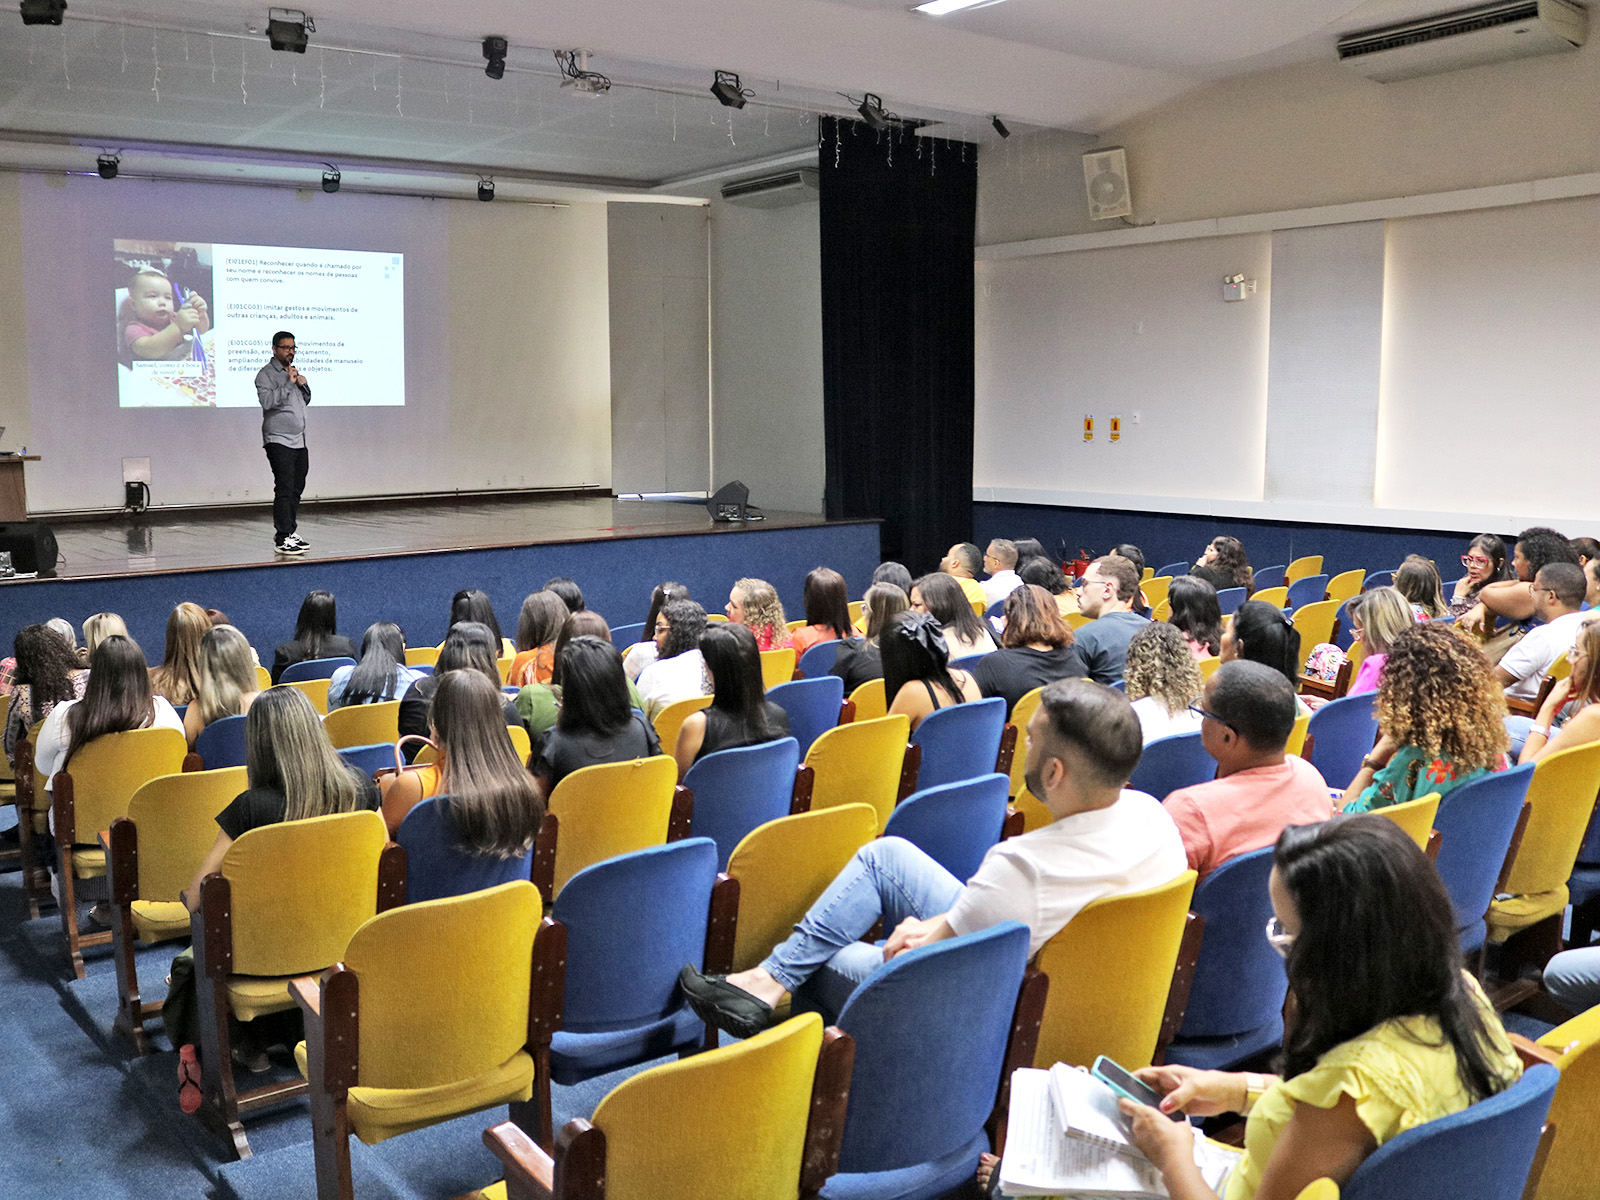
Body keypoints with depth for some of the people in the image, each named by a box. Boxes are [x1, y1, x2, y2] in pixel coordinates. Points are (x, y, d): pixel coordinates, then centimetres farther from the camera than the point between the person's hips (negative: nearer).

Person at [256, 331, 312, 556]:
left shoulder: (293, 372, 19)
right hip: (279, 441, -8)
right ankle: (282, 539, -14)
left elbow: (306, 401, 26)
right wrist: (288, 383, -18)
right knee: (284, 490, -12)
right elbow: (267, 401, -20)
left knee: (296, 489, 10)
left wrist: (304, 385, 6)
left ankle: (290, 531, 18)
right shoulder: (266, 374, -5)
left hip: (299, 441, 8)